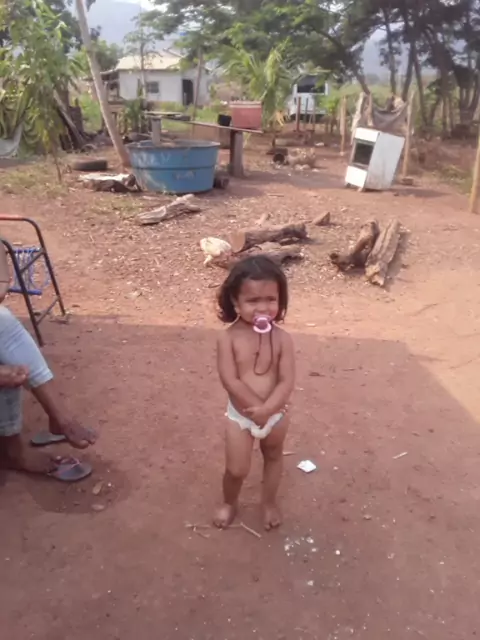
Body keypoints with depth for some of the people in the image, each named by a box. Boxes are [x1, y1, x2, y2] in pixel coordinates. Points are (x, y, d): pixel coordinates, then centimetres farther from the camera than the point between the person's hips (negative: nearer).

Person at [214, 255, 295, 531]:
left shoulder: (282, 338, -15)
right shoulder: (229, 338, -18)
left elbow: (287, 382, -18)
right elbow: (231, 381, -22)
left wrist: (267, 409, -30)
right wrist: (257, 408, -23)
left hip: (276, 414, 2)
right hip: (240, 415, -1)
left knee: (274, 457, 23)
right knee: (237, 470, 7)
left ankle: (269, 502, 50)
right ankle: (230, 503, 40)